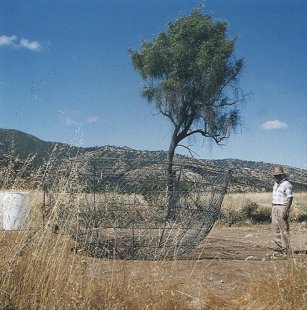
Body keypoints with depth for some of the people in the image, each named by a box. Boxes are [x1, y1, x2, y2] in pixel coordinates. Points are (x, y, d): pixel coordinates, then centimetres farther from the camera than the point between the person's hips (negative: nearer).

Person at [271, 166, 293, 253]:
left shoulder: (286, 184, -10)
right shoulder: (275, 184, 16)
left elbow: (290, 198, -14)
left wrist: (286, 211, -21)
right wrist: (272, 211, 17)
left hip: (283, 207, -8)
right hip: (275, 207, 8)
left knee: (284, 228, -5)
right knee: (275, 227, 8)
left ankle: (285, 247, 2)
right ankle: (280, 245, 17)